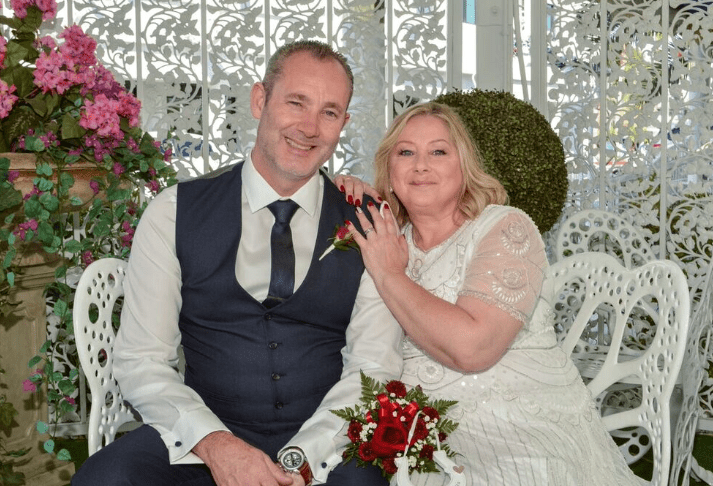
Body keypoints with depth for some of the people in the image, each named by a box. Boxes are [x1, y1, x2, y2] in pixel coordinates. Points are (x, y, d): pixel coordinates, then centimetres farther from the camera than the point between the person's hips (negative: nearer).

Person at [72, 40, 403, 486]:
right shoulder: (173, 214, 4)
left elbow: (373, 368, 0)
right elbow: (140, 360, 1)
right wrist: (215, 444, -16)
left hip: (326, 449, 0)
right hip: (200, 443, 1)